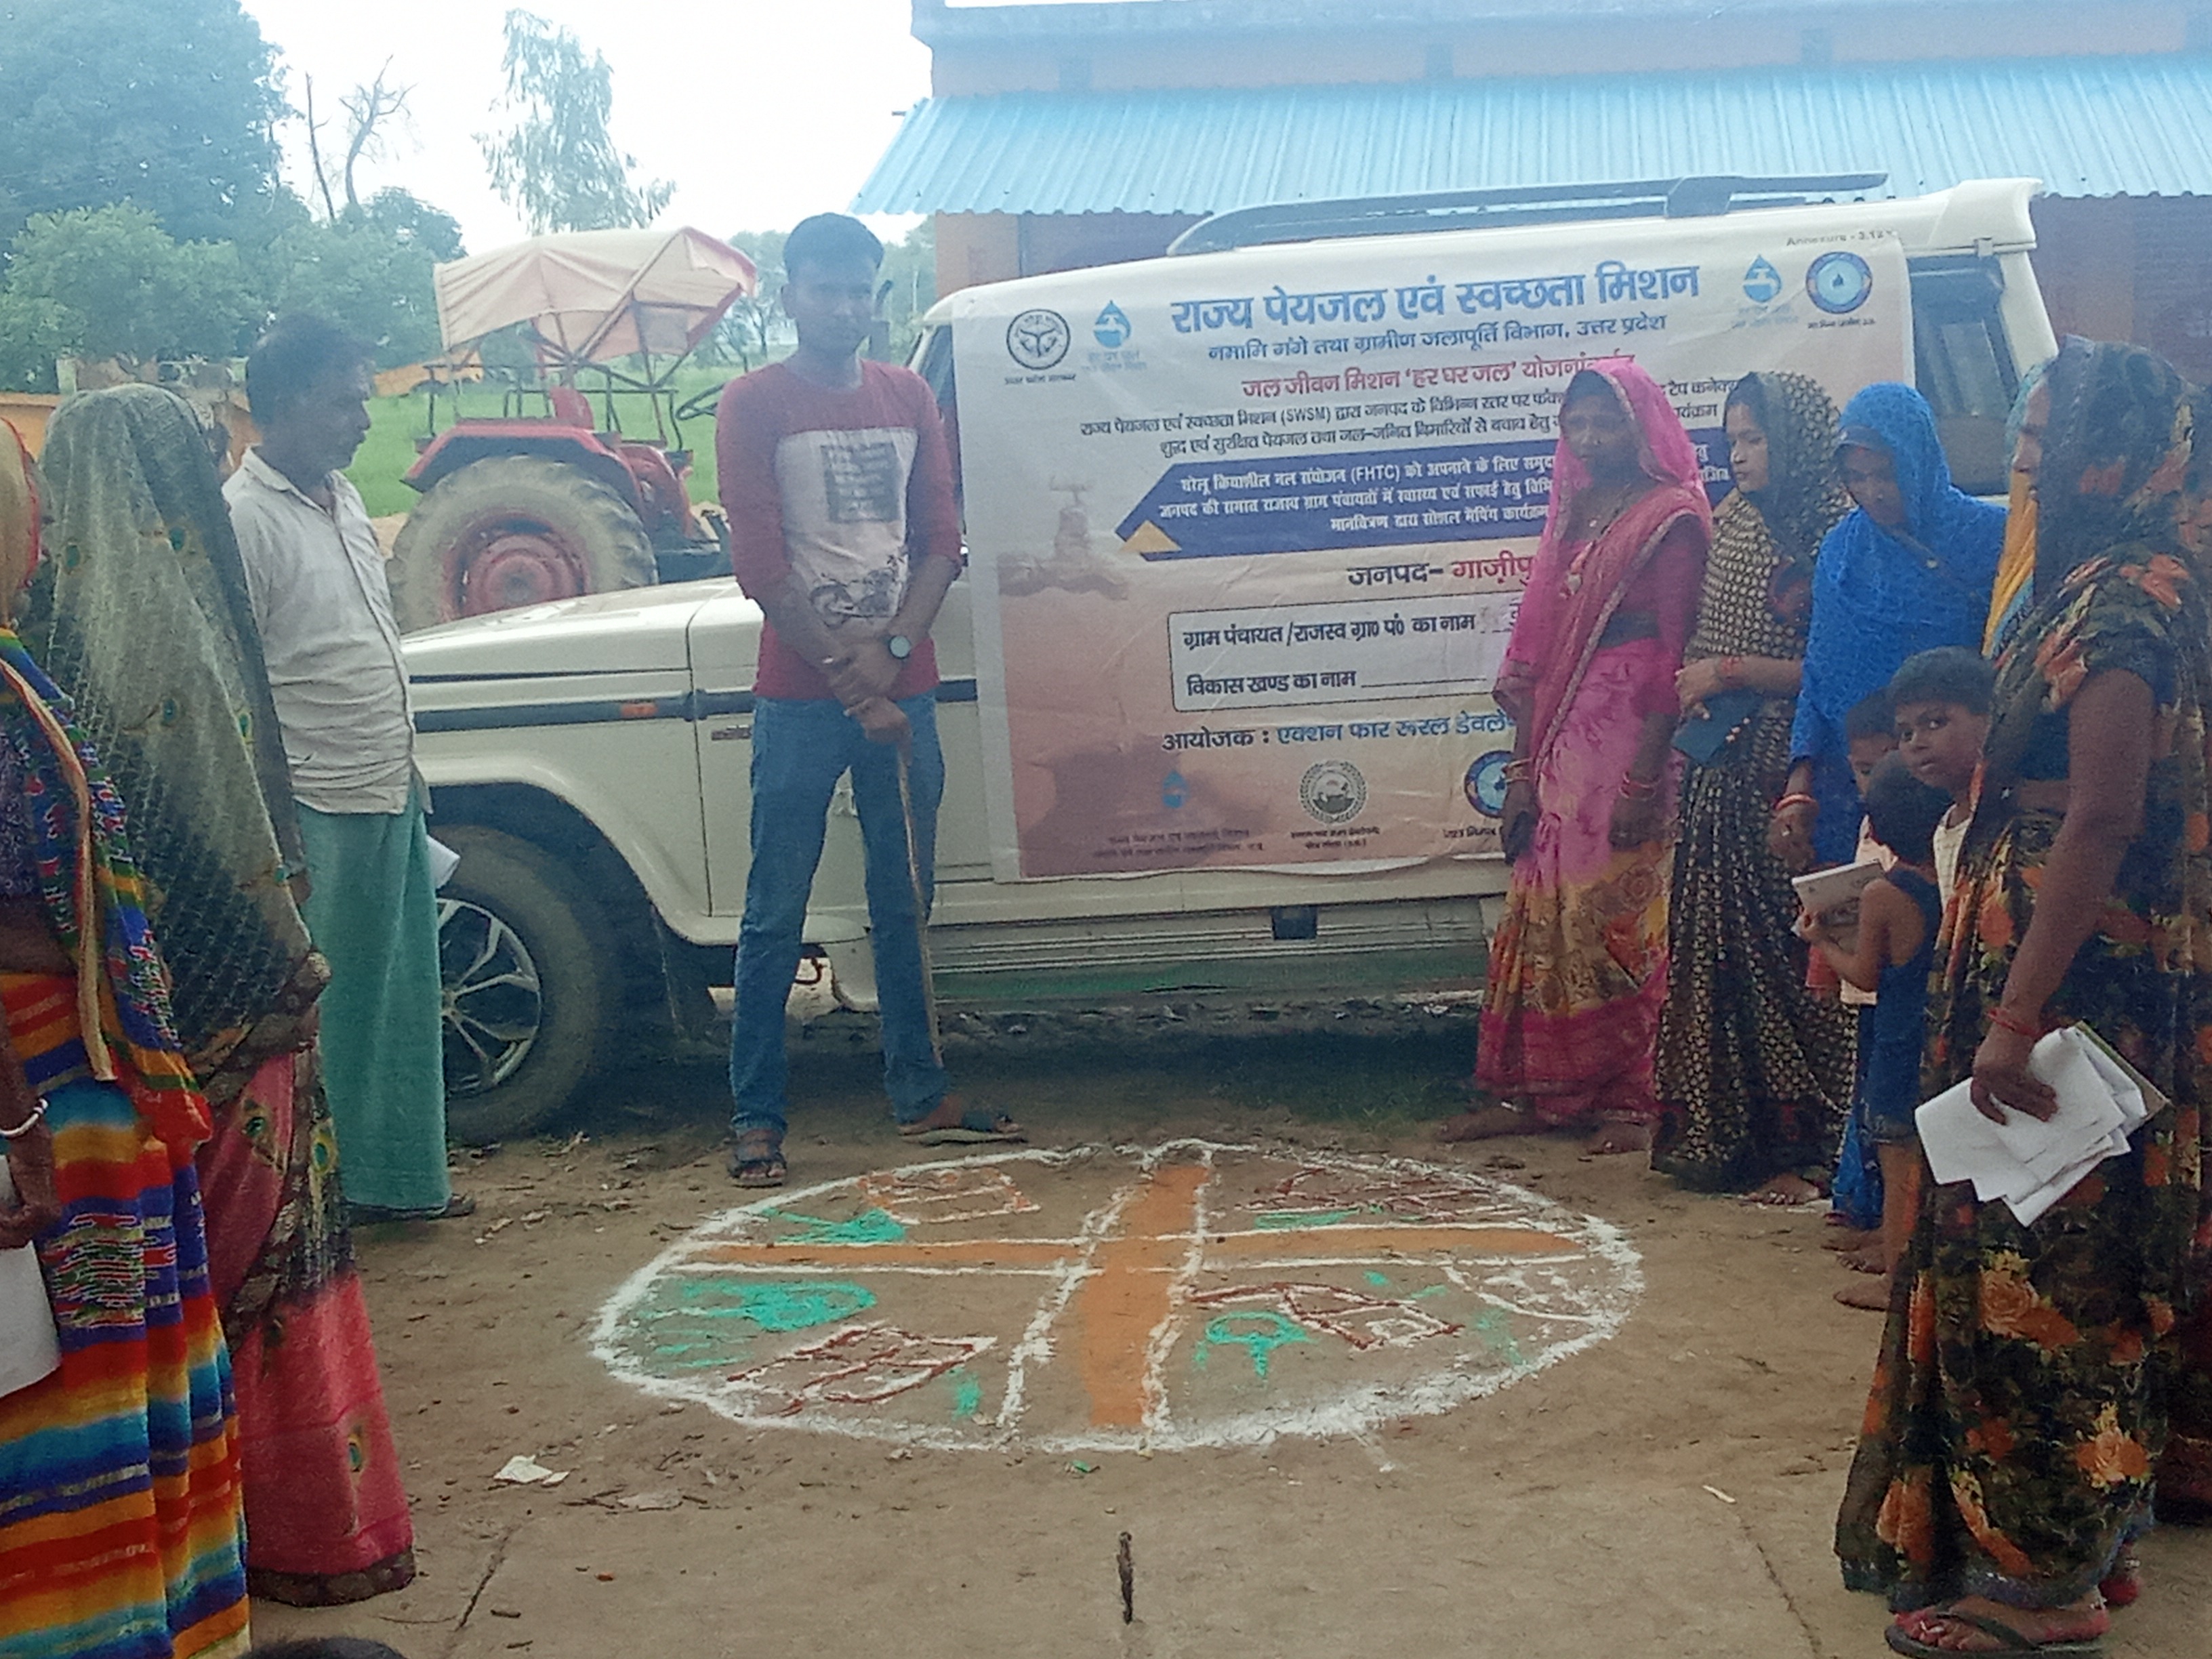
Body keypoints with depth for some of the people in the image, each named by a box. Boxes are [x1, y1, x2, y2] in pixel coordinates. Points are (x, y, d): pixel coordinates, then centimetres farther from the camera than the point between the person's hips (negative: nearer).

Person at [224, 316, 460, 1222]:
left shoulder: (343, 497, 12)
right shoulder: (244, 519, -15)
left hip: (391, 797, 9)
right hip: (320, 811, -9)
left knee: (404, 998, 16)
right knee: (323, 1007, 0)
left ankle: (396, 1177, 29)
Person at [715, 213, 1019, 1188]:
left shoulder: (907, 399, 11)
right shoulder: (754, 406, -3)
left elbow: (940, 539, 7)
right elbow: (760, 563, -9)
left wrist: (891, 650, -8)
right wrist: (846, 670, -14)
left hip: (901, 689, 5)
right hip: (799, 697, -4)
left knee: (905, 902, 12)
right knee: (776, 915, -1)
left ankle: (921, 1096, 22)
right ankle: (758, 1117, 4)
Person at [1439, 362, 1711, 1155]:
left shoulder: (1670, 518, -5)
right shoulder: (1572, 514, 17)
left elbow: (1671, 655, -12)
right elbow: (1536, 649, 14)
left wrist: (1645, 779, -18)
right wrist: (1521, 769, 9)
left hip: (1630, 739, -7)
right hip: (1560, 740, 7)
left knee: (1620, 915, -3)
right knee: (1542, 913, 7)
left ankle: (1633, 1098, 7)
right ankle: (1531, 1090, 13)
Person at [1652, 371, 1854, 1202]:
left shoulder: (1835, 537, -10)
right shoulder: (1730, 520, 12)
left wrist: (1731, 671, -11)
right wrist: (1692, 681, 3)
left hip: (1784, 768, -7)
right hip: (1716, 766, 7)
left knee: (1782, 947, -4)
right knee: (1712, 942, 9)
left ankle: (1802, 1145, 4)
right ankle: (1719, 1130, 18)